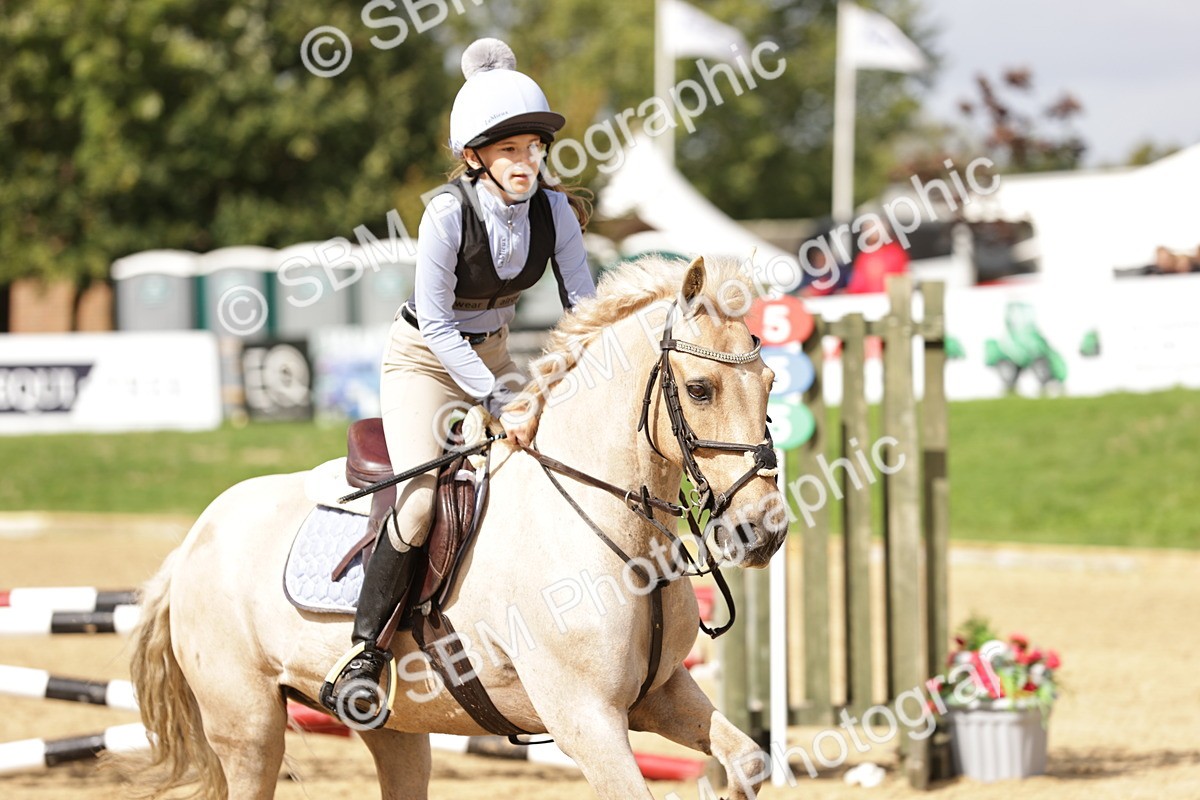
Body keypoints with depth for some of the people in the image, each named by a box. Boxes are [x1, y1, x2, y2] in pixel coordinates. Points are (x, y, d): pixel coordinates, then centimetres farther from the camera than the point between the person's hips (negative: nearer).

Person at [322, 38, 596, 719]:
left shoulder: (554, 210, -12)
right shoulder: (449, 211, -26)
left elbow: (585, 307, -7)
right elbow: (437, 323, -23)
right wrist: (502, 407, -28)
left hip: (494, 356, 5)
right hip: (425, 358, -5)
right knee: (422, 500, -25)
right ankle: (365, 650, -12)